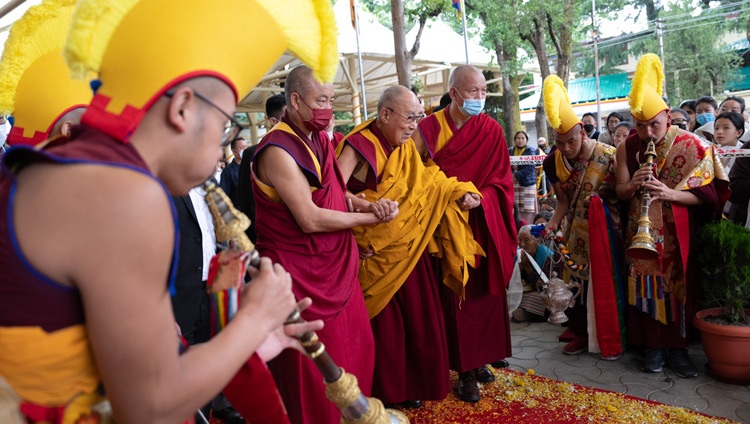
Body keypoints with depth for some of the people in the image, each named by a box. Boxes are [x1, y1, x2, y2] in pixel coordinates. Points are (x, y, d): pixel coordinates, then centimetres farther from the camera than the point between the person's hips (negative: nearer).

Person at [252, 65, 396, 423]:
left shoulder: (319, 140, 8)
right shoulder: (279, 150, -19)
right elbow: (311, 219, -23)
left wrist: (369, 205, -8)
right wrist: (371, 217, -13)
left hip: (336, 267, 8)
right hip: (302, 276, -8)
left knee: (355, 350, 16)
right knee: (313, 370, 6)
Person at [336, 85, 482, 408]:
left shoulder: (406, 146, 8)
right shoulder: (360, 145, -15)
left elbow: (425, 185, 6)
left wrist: (462, 193, -8)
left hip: (409, 247, 7)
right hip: (373, 252, -6)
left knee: (418, 316, 12)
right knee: (384, 323, 5)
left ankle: (414, 383, 31)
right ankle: (387, 391, 25)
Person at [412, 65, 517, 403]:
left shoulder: (492, 131, 1)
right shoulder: (429, 128, -2)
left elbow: (501, 181, -1)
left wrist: (479, 198, -19)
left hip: (484, 227, 2)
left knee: (484, 293, 7)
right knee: (456, 298, 1)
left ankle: (479, 358, 25)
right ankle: (465, 370, 12)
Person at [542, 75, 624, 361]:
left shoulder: (607, 156, -15)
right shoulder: (555, 162, -3)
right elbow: (563, 201, 2)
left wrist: (599, 198, -20)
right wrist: (553, 223, -11)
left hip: (604, 231, -4)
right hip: (575, 232, 4)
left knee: (604, 281, 2)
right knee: (574, 281, 10)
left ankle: (610, 340, 19)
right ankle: (582, 334, 28)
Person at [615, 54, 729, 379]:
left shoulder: (689, 146, -8)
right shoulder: (628, 148, -1)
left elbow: (704, 196, -9)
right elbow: (620, 192, 1)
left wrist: (670, 193, -26)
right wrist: (633, 185, -21)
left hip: (677, 235, -1)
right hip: (642, 235, 1)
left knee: (679, 287, 1)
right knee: (647, 287, 1)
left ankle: (677, 347, 16)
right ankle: (653, 346, 14)